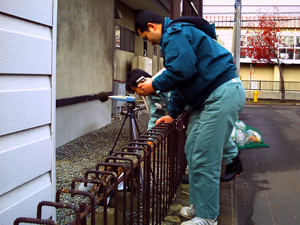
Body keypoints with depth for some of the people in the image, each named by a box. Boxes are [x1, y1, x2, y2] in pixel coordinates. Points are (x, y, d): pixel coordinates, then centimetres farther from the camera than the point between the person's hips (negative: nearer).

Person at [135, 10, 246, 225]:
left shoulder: (174, 34, -10)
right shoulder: (176, 35, 24)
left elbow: (182, 71, -24)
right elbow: (181, 79, 28)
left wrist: (154, 85, -7)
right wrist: (173, 114, 29)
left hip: (223, 94, -11)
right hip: (210, 96, 11)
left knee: (204, 159, -8)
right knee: (192, 150, 14)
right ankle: (199, 206, 24)